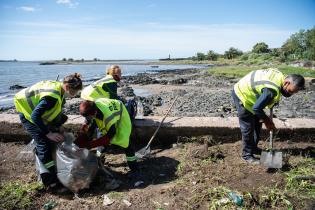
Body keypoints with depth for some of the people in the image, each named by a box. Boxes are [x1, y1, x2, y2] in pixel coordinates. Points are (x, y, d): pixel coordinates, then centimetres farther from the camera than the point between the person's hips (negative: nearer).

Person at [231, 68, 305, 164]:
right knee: (248, 128, -5)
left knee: (257, 124, 16)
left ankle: (253, 148, 31)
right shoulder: (272, 90, -35)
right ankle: (247, 155, 9)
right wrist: (267, 121, -11)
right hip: (241, 95, -10)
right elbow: (256, 108, -29)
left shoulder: (281, 76, -7)